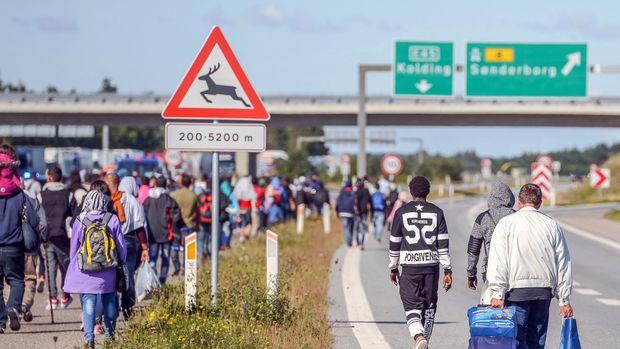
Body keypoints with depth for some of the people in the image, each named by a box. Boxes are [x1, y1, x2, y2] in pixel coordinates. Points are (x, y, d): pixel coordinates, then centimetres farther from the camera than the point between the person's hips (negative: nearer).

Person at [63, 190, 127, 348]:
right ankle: (109, 335, 26)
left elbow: (74, 248, 6)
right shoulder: (113, 220, -5)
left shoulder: (80, 222, -5)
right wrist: (121, 262, 20)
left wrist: (74, 264, 22)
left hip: (85, 273, -1)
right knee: (109, 303, 15)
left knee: (88, 304, 0)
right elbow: (121, 246, 3)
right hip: (108, 271, 1)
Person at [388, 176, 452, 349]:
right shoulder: (436, 212, 3)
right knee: (429, 307, 15)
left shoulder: (402, 212, 2)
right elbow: (443, 244, 1)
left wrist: (393, 268, 17)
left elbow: (394, 243, 6)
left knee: (412, 307, -2)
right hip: (432, 265, 1)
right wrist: (448, 271, 4)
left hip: (410, 266, -1)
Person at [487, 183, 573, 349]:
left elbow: (498, 261, -7)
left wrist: (497, 294, -8)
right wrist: (564, 300, 13)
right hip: (544, 290, 3)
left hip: (517, 289, -3)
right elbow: (563, 265, 9)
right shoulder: (552, 225, 8)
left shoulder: (506, 223, -1)